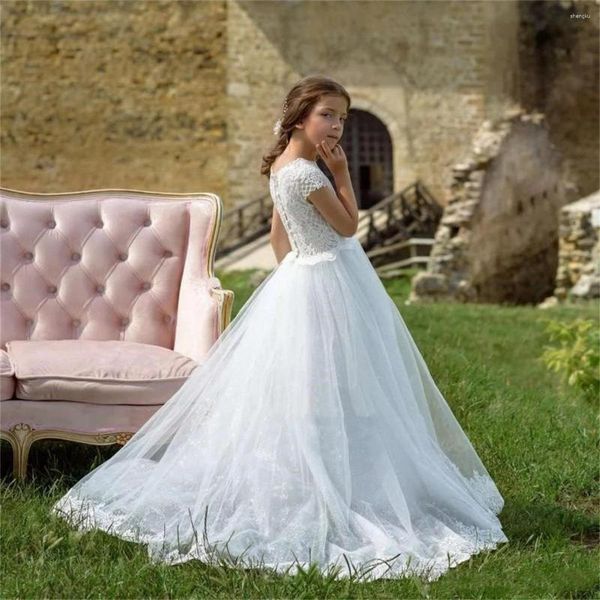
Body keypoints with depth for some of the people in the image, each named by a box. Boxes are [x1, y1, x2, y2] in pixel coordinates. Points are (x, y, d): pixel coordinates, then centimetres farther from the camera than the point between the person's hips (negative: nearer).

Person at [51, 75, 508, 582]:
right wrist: (342, 172, -9)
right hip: (327, 291, -10)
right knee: (328, 401, -5)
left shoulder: (282, 166, 8)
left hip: (298, 278, 10)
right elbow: (348, 225, -12)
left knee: (282, 401, 14)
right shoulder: (307, 173, -20)